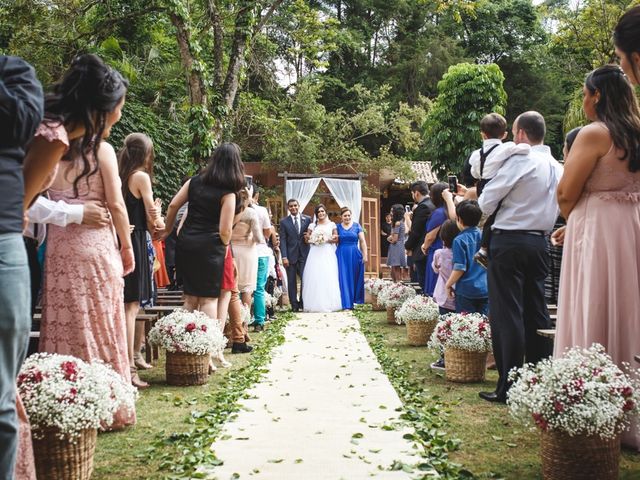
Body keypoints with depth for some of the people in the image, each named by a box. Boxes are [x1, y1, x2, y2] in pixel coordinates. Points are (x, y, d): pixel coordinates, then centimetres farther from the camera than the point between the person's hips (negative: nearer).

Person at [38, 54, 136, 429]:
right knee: (101, 329, 6)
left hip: (59, 247, 4)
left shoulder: (50, 141, 2)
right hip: (95, 246, -4)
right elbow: (116, 206, -5)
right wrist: (127, 246, 5)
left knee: (66, 327, 9)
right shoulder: (102, 150, -10)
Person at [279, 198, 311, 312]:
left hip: (304, 254, 0)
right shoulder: (284, 222, 3)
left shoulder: (307, 219, 6)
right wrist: (284, 257, -9)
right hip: (290, 255, 0)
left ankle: (303, 303, 11)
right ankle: (294, 305, 10)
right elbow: (283, 240, -1)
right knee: (291, 281, 3)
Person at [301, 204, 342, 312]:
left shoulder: (332, 224, 11)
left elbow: (336, 238, 6)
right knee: (315, 278, -7)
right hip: (315, 254, 1)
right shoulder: (312, 225, 13)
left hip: (328, 254, -1)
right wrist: (314, 240, -10)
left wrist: (327, 240, -10)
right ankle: (315, 304, -5)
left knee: (329, 278, -7)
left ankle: (329, 304, -3)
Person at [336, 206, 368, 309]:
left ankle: (355, 300, 19)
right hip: (342, 255, 0)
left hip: (355, 255, 0)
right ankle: (347, 304, -2)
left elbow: (362, 241, 1)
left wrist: (365, 255, -4)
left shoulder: (356, 226, 3)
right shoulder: (338, 227, 6)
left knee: (355, 278, 4)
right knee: (344, 279, -4)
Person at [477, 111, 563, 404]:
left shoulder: (520, 161, -12)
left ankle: (508, 387, -3)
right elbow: (556, 209, 18)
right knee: (536, 313, 12)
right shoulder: (557, 167, 12)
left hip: (509, 241, -8)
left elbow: (486, 201, -9)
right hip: (539, 242, 8)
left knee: (507, 314, -5)